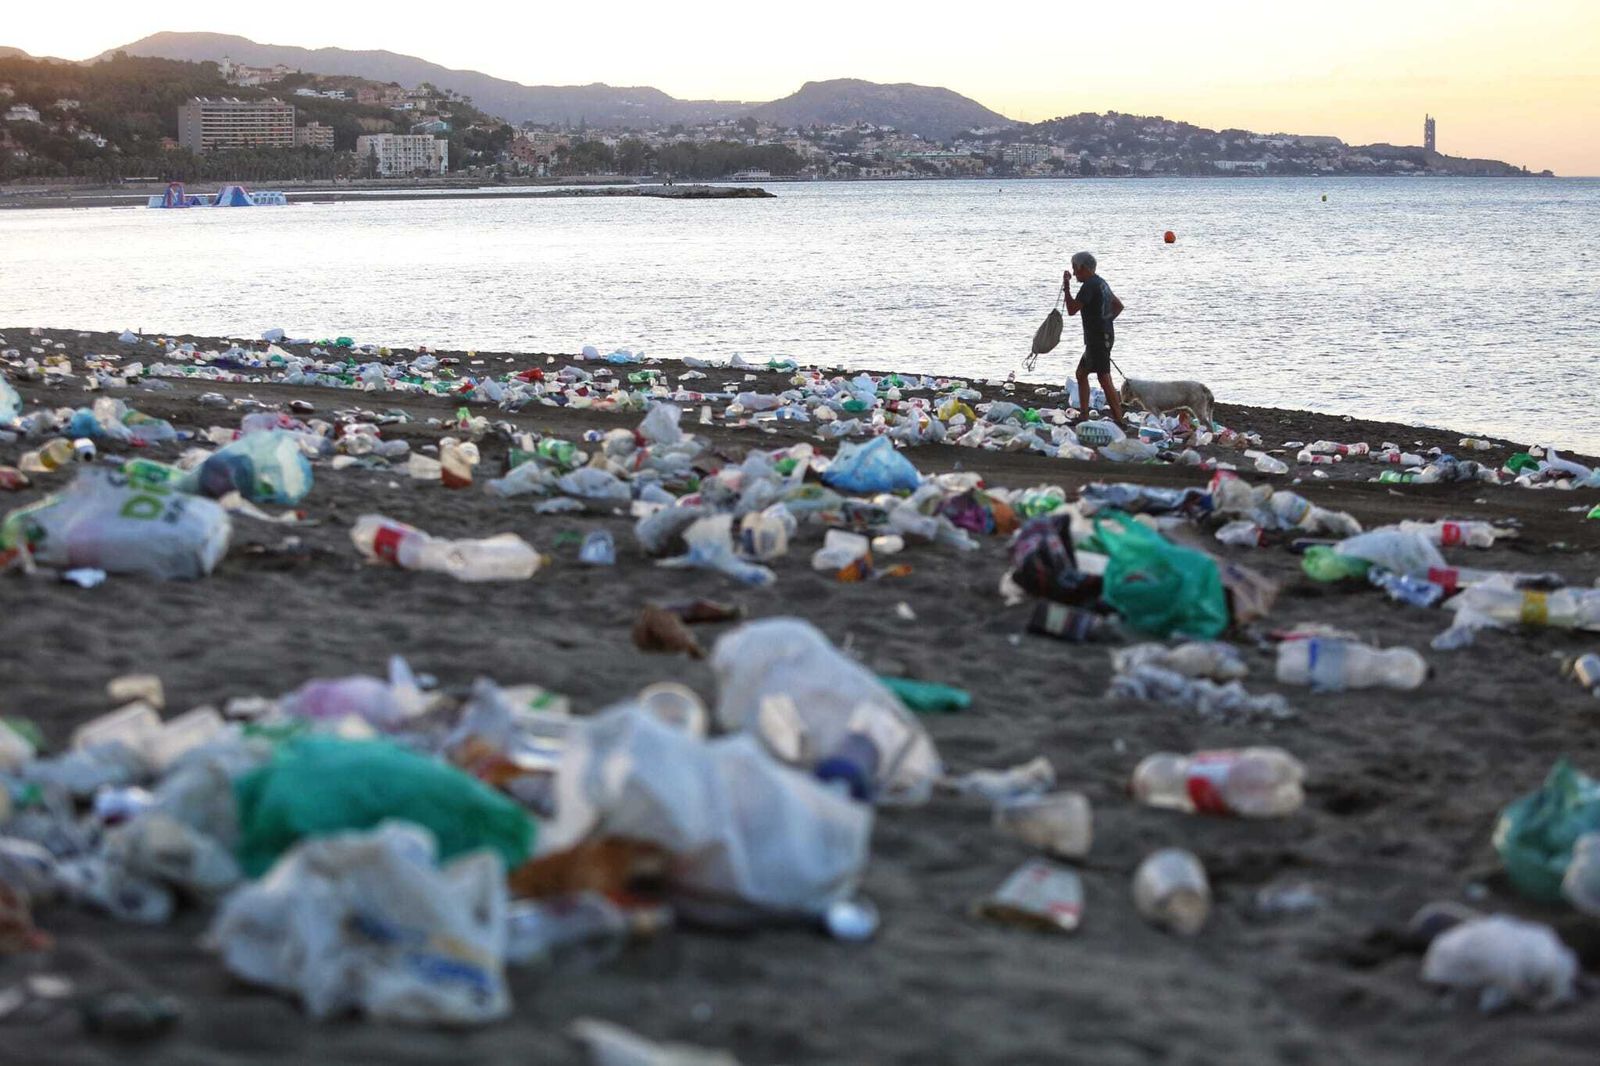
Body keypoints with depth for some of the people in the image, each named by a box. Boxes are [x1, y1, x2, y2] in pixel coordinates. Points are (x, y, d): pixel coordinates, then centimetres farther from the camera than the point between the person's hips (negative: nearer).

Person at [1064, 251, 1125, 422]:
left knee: (1105, 379, -12)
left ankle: (1118, 420, -14)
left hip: (1098, 338, -11)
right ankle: (1083, 417, 20)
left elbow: (1072, 310, -17)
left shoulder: (1089, 286, -15)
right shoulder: (1101, 283, 17)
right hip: (1104, 335, 11)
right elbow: (1119, 306, 27)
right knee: (1081, 373, 18)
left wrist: (1066, 286, -9)